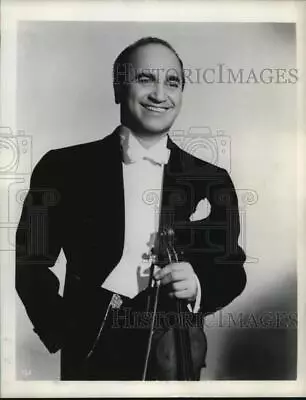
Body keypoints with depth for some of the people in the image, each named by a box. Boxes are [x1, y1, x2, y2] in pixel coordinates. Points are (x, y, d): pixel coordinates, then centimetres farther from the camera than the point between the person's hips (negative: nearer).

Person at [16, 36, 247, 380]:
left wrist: (198, 287, -16)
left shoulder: (212, 182, -3)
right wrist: (61, 330, -8)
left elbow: (232, 270, 3)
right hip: (90, 355, -1)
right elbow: (30, 261, -1)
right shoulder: (64, 167, -8)